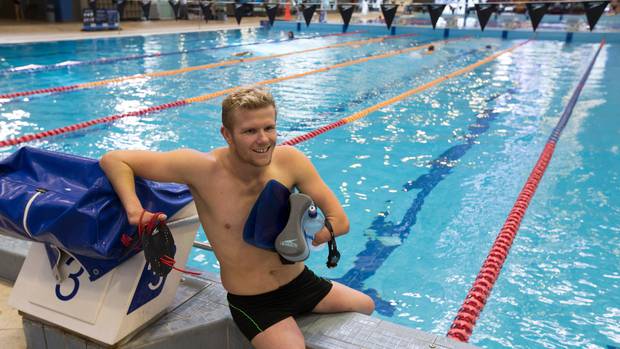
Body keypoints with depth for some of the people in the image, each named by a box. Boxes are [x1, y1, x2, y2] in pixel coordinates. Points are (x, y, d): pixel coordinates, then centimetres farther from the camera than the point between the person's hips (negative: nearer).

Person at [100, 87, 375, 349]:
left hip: (301, 281, 5)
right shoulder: (203, 169, -24)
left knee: (366, 307, 22)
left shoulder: (290, 160, -15)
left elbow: (340, 221, -10)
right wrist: (135, 212, -34)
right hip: (252, 303, -4)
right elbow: (114, 160, -18)